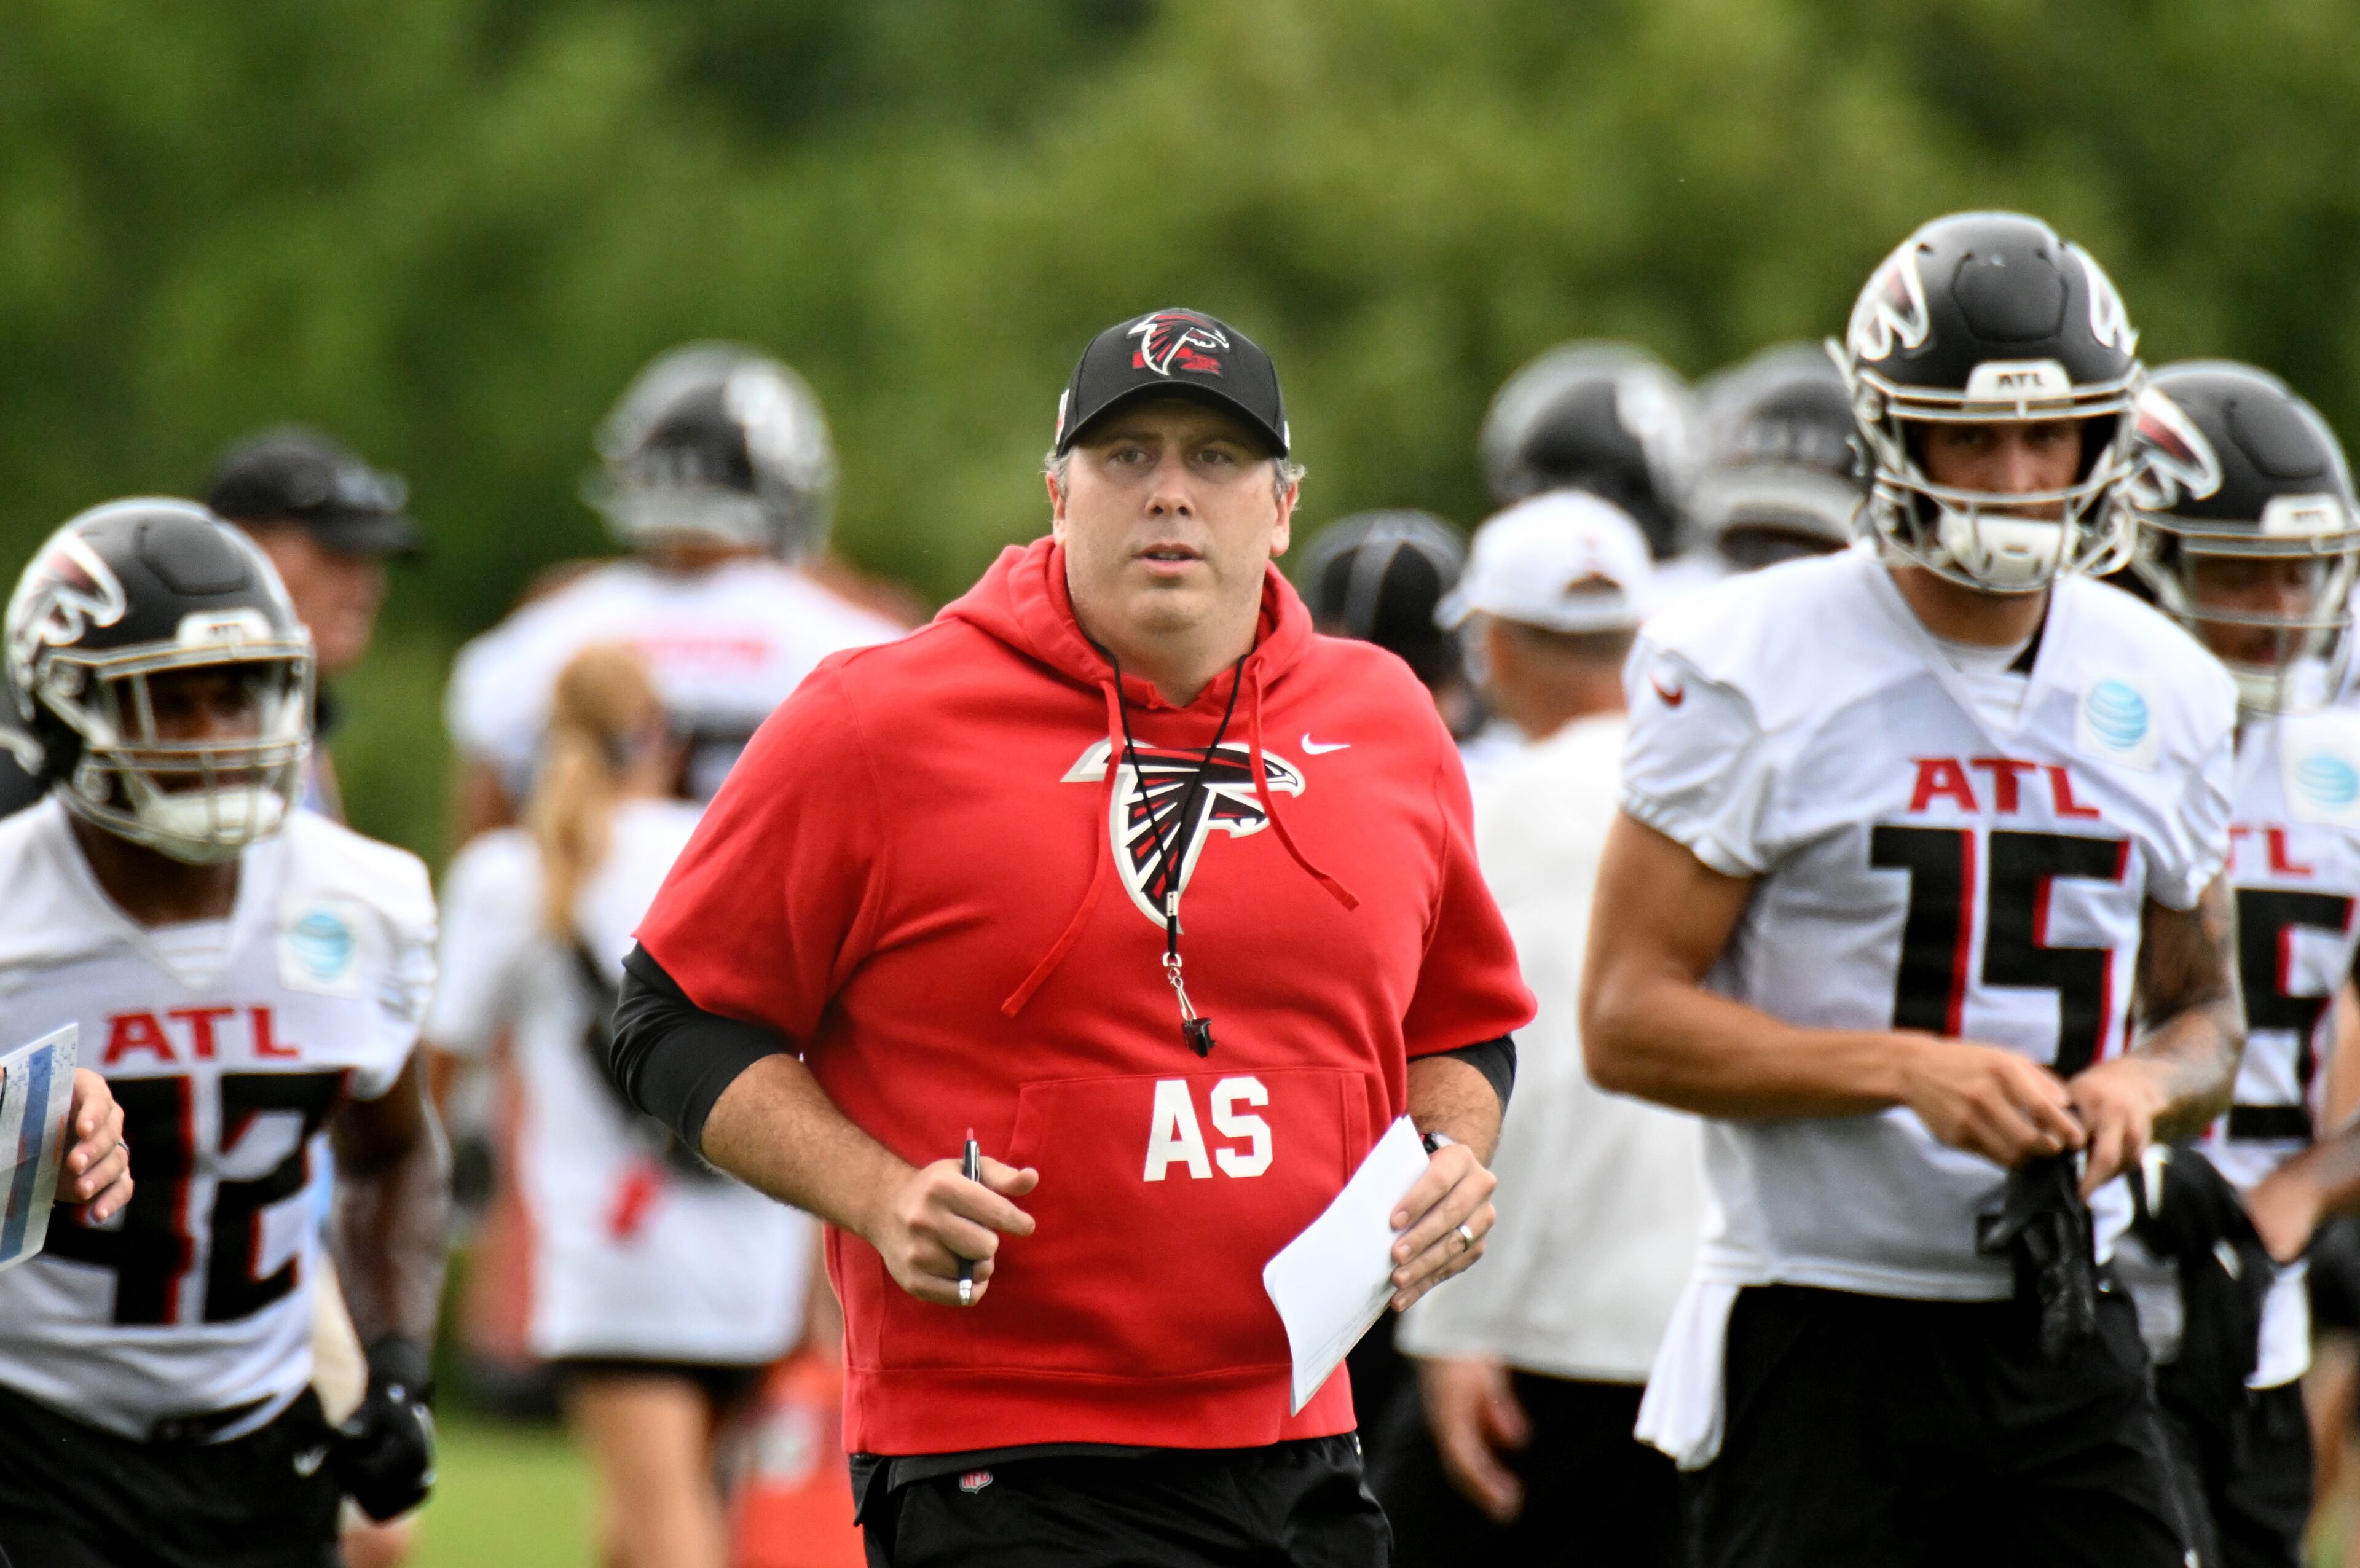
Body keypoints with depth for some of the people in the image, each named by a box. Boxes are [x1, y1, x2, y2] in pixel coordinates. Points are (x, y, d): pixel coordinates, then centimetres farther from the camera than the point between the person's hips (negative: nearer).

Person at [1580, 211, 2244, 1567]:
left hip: (2065, 1337, 4)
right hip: (1821, 1338, -4)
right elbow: (1630, 1019, -9)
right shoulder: (1754, 674, -7)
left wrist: (2145, 1082, -6)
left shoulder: (2166, 693, 9)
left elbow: (2205, 1014, 19)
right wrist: (1910, 1071, -20)